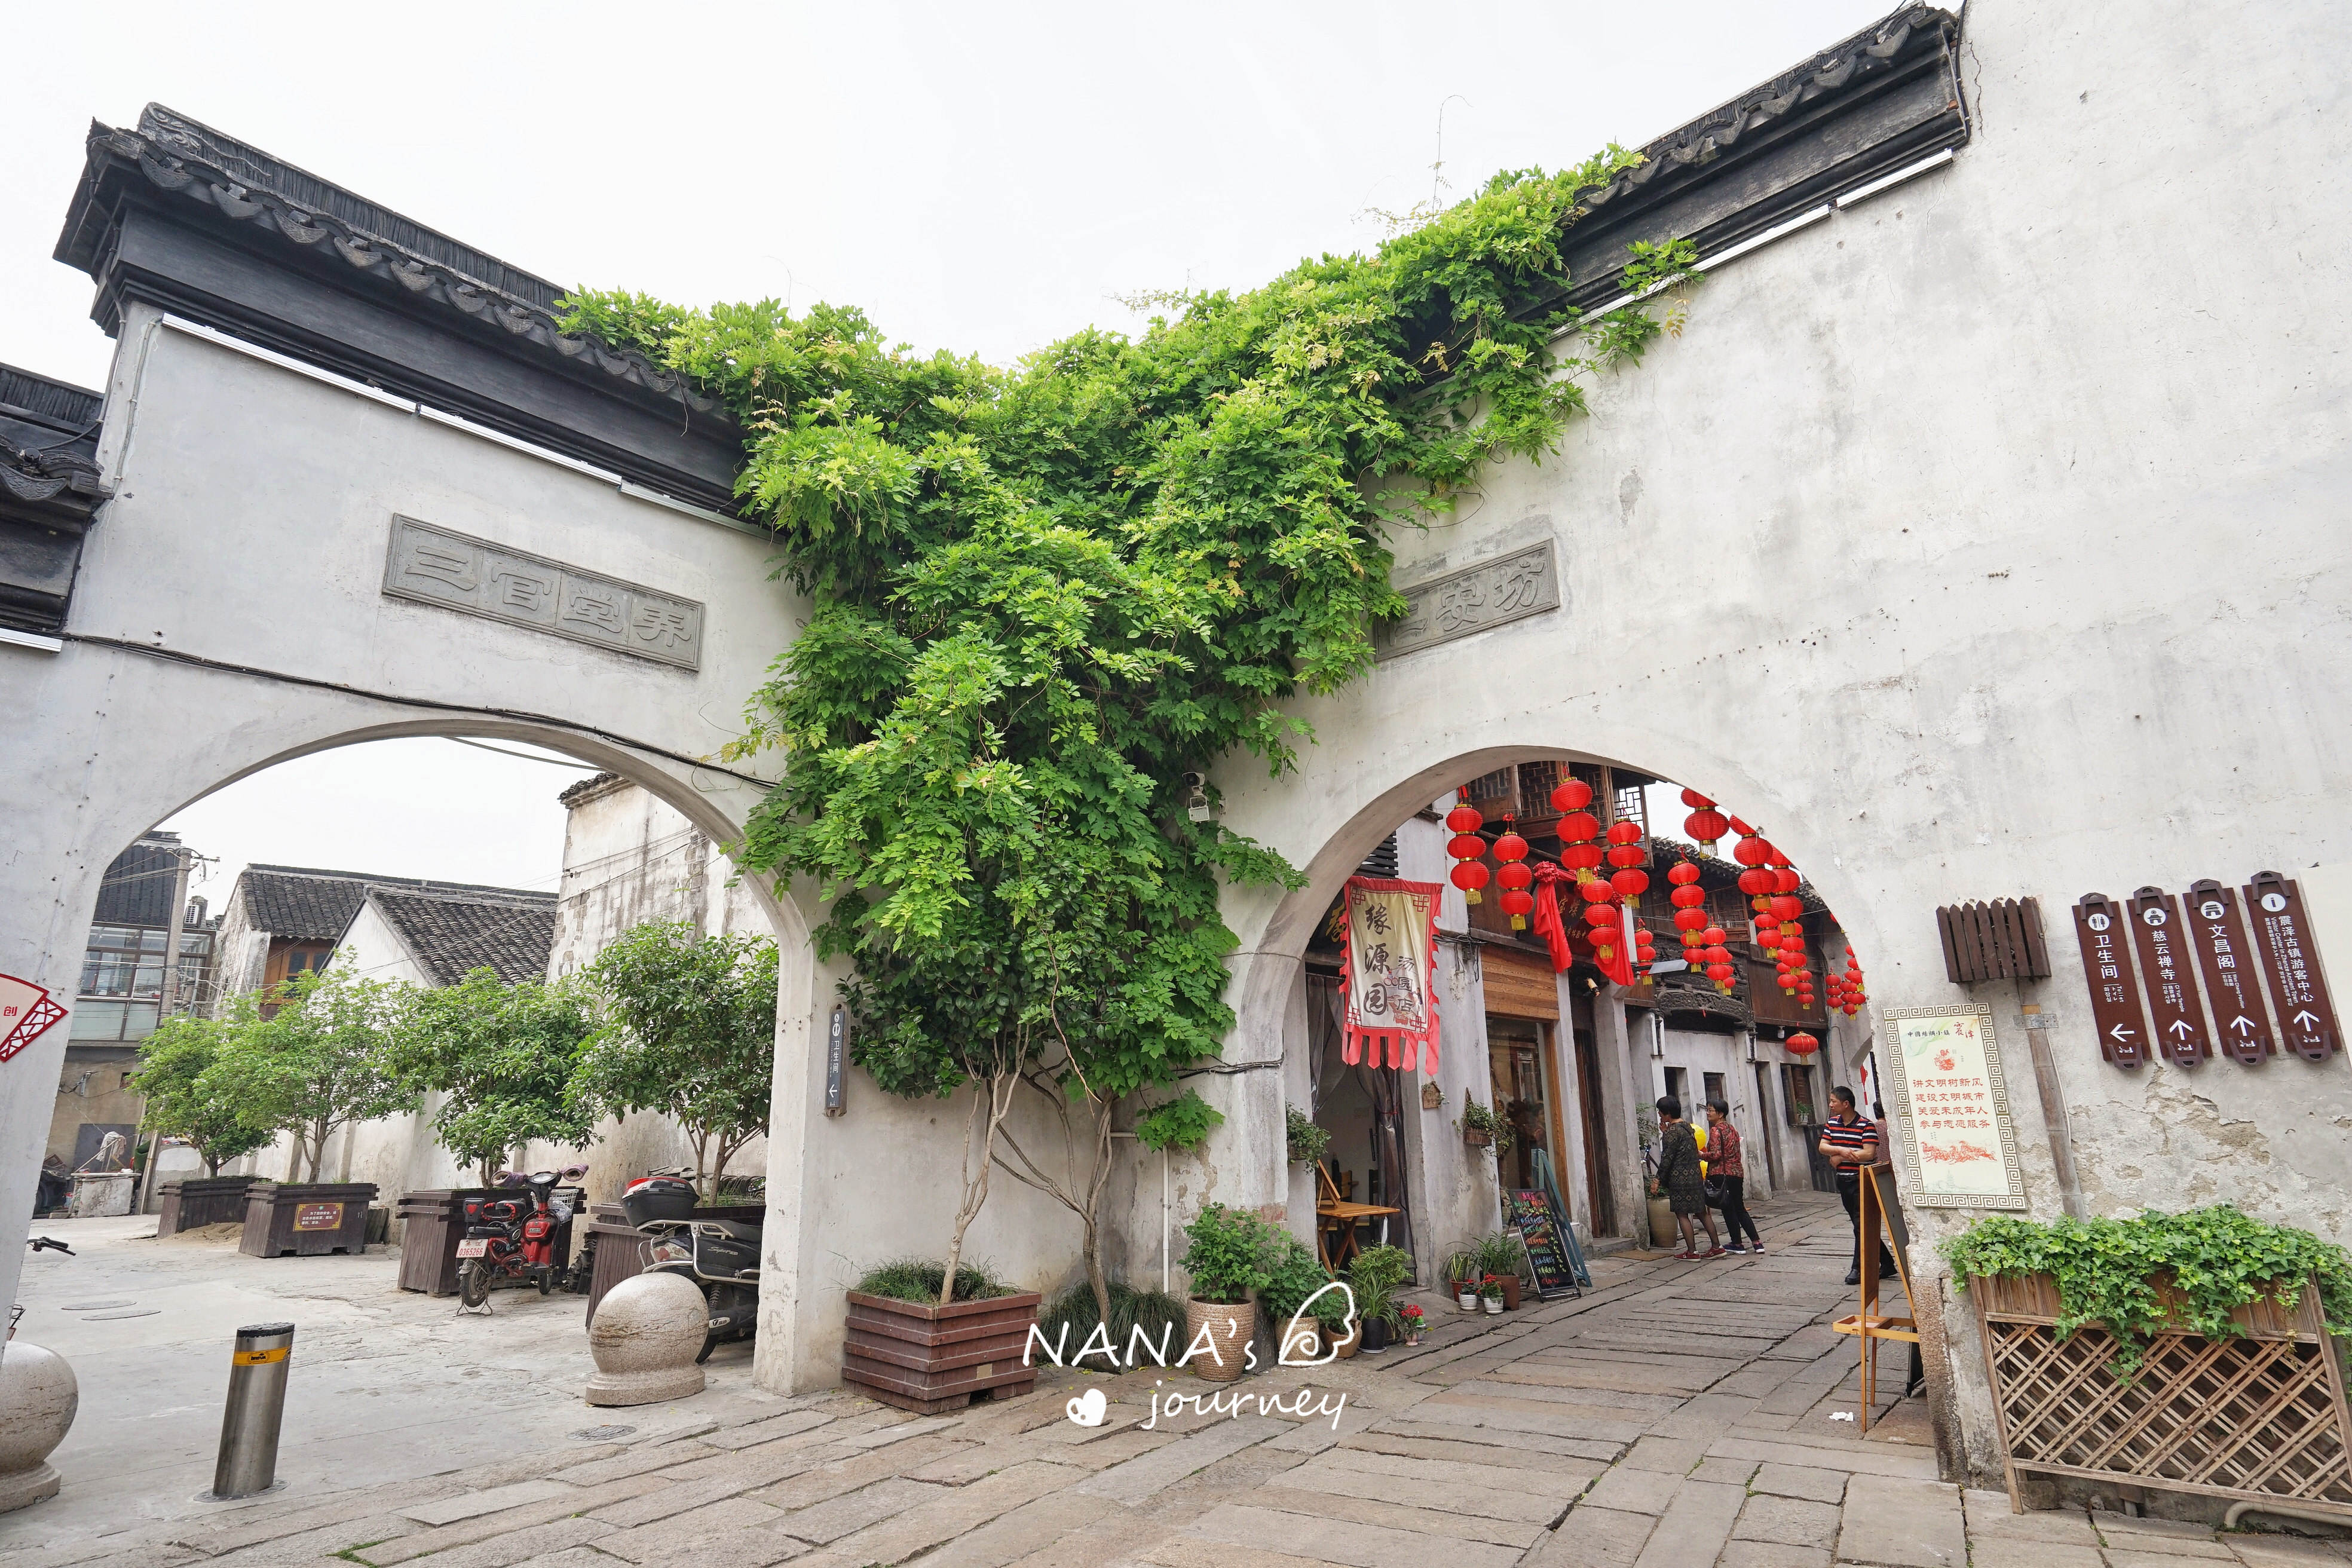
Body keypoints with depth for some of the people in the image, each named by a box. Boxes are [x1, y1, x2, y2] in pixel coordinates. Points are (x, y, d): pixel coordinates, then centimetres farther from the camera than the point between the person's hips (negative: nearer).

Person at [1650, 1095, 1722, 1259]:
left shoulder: (1672, 1132, -15)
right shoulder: (1687, 1126, 11)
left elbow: (1667, 1158, -16)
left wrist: (1658, 1180, -10)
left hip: (1680, 1179, -8)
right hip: (1696, 1176, 9)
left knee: (1682, 1214, -1)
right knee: (1701, 1212, 14)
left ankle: (1692, 1251, 1)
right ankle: (1716, 1246, 16)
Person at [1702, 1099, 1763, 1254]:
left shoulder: (1716, 1130, -13)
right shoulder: (1732, 1129, 13)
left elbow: (1716, 1154, -20)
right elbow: (1735, 1152, 18)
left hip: (1723, 1174, -8)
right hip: (1738, 1171, 8)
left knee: (1728, 1209, 3)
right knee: (1740, 1209, 15)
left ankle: (1737, 1244, 10)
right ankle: (1757, 1242, 12)